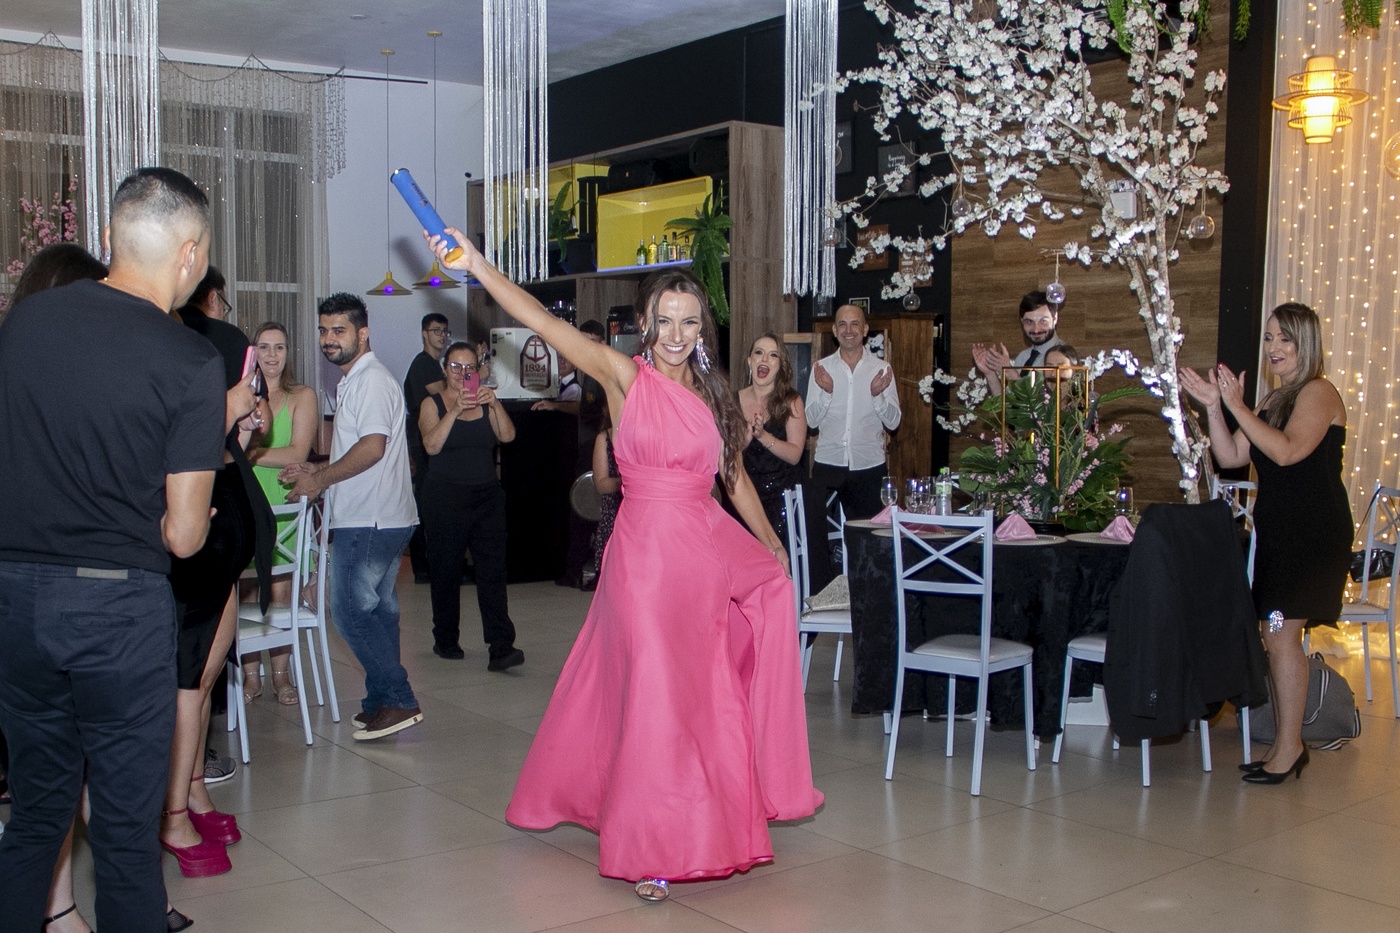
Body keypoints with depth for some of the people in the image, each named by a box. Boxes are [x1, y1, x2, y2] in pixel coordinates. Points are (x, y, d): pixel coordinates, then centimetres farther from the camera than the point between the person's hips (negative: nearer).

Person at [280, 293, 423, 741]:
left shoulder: (371, 380, -12)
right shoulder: (354, 381, 21)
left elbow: (372, 447, -23)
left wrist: (320, 479, -15)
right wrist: (317, 469, 14)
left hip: (369, 520, -11)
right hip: (380, 517, 11)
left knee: (351, 609, -9)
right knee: (378, 610, 12)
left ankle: (398, 700, -5)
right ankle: (382, 702, 18)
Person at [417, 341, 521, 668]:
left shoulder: (484, 403, 10)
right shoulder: (433, 404, 2)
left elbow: (507, 436, -3)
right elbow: (432, 445, -14)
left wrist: (494, 403, -16)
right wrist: (455, 411, -22)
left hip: (487, 495, 2)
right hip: (445, 497, -2)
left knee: (493, 569, -7)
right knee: (446, 571, 5)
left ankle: (501, 647, -11)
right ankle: (446, 640, 21)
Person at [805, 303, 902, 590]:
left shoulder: (881, 369, 2)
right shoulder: (821, 368, 3)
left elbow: (893, 422, -2)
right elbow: (811, 420, -2)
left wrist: (878, 395, -19)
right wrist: (826, 392, -18)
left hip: (869, 466, 0)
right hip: (828, 463, 0)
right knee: (813, 528, -7)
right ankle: (821, 590, 6)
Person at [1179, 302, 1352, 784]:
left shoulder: (1318, 393, -9)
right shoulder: (1273, 401, 17)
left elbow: (1288, 451, -24)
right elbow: (1230, 457, 11)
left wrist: (1237, 408, -21)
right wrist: (1213, 406, 0)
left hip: (1312, 532, -8)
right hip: (1277, 531, 9)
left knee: (1281, 633, -11)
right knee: (1276, 636, 8)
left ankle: (1289, 746, -3)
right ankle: (1286, 745, 15)